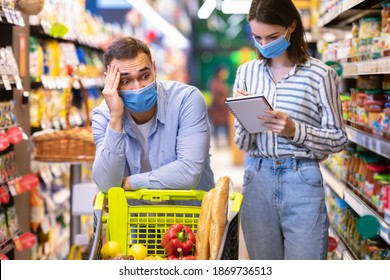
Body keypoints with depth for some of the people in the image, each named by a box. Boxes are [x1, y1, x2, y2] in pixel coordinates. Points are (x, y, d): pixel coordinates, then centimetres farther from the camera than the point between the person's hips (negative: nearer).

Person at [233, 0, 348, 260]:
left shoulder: (320, 74, -5)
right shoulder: (247, 72, 7)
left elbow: (338, 138, -2)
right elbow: (243, 144, 8)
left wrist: (294, 130, -17)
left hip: (302, 182, -3)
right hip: (257, 180, 4)